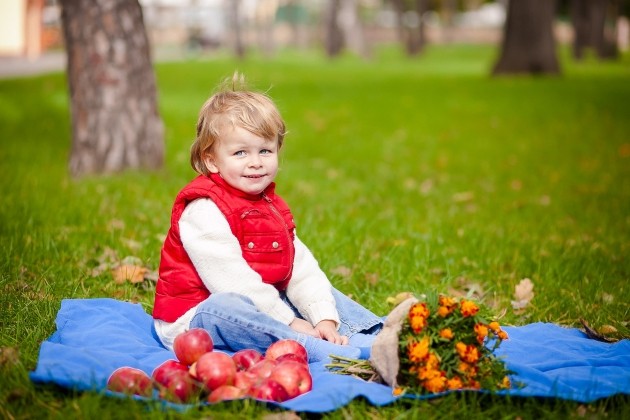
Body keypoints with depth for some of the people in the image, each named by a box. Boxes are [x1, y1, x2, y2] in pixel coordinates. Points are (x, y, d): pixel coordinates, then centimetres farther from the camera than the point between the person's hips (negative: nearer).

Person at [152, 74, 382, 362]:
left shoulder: (272, 208, 11)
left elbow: (303, 269, 3)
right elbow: (232, 280, -25)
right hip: (197, 316, -9)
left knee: (323, 293, 10)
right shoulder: (202, 210, -18)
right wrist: (289, 322, -23)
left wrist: (324, 318, -12)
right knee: (227, 307, -39)